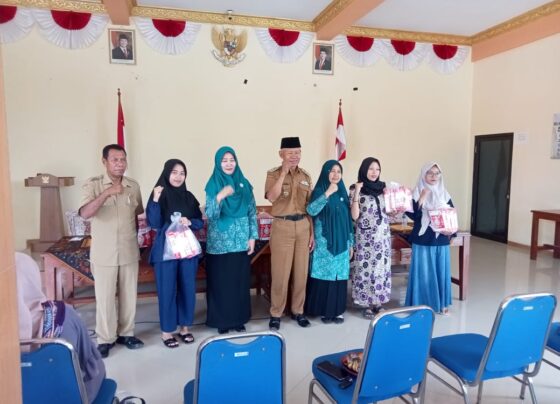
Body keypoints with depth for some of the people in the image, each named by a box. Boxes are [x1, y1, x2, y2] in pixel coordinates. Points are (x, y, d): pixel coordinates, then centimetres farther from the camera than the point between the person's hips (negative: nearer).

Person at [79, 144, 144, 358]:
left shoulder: (133, 186, 4)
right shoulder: (93, 184, -7)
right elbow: (85, 213, -21)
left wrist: (135, 238, 9)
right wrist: (106, 193, -32)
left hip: (129, 252, 3)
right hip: (103, 254, -3)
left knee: (129, 295, 12)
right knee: (104, 298, 5)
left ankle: (126, 333, 28)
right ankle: (105, 339, 21)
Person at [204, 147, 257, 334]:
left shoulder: (244, 184, 4)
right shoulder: (213, 185, -4)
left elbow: (252, 212, 6)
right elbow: (210, 215, -13)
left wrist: (252, 237, 0)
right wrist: (220, 197, -29)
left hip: (241, 242, 3)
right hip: (219, 243, -2)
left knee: (240, 281, 9)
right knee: (220, 282, 5)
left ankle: (239, 319, 24)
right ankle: (221, 321, 19)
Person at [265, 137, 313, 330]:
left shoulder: (305, 176, 11)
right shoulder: (273, 174, -2)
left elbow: (310, 205, 13)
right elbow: (271, 197, -21)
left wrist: (312, 231, 8)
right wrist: (284, 172, -19)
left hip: (303, 226, 4)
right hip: (282, 226, -4)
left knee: (301, 271, 9)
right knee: (280, 272, 0)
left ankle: (298, 310, 24)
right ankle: (276, 313, 14)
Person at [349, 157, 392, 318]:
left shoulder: (383, 187, 9)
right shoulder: (356, 189, -4)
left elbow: (390, 211, 15)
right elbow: (354, 216, -12)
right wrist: (357, 193, -17)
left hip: (383, 235, 5)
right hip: (365, 236, -4)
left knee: (382, 268, 8)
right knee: (366, 268, -1)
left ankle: (378, 303, 20)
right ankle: (367, 305, 12)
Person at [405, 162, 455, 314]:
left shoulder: (444, 194, 8)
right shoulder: (417, 193, -4)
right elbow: (412, 215, -13)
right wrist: (422, 198, -22)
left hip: (441, 241, 4)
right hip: (423, 241, -4)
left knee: (441, 271, 10)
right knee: (423, 272, 2)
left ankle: (441, 303, 25)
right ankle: (422, 305, 14)